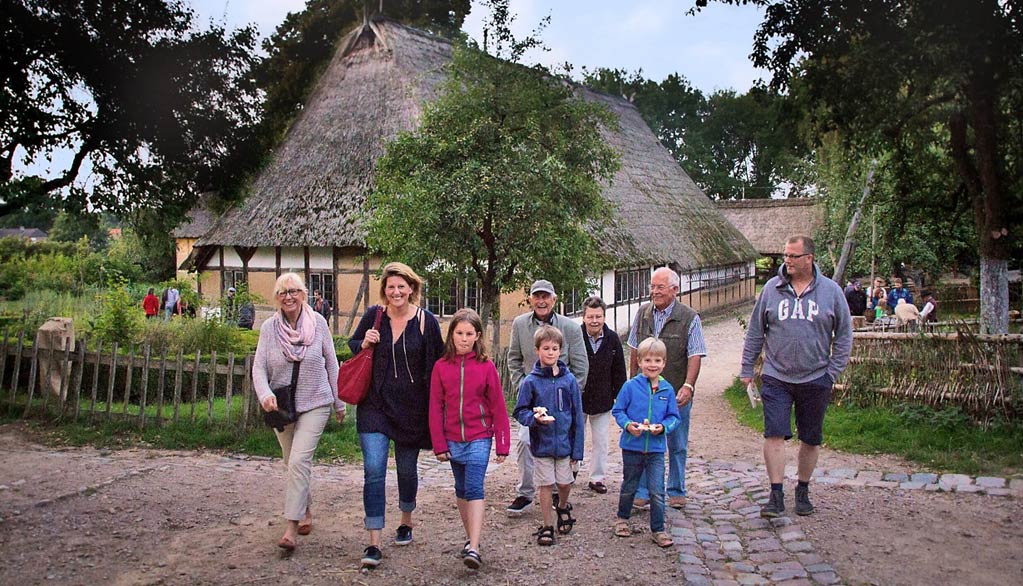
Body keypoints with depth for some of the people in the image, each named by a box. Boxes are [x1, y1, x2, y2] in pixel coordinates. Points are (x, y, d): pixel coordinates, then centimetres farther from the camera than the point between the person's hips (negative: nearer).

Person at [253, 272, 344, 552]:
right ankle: (306, 512, 35)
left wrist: (339, 402, 7)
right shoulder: (269, 328, -3)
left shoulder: (318, 323, -5)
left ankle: (292, 528, -11)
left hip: (315, 404, -3)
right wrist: (265, 395, -25)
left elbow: (331, 364, 3)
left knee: (299, 461, -15)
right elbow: (259, 367, -6)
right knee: (292, 464, 14)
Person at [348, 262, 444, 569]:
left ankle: (406, 522, 40)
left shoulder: (426, 321, -3)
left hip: (411, 408, 0)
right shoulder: (373, 316, 0)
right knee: (373, 470, -9)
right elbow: (351, 347, 14)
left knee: (407, 469, 15)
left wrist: (434, 405, -2)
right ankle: (374, 544, -4)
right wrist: (364, 344, -9)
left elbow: (437, 364, 3)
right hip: (375, 405, 0)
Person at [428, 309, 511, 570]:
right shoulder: (441, 367, 0)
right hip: (453, 440, 3)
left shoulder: (486, 366, -5)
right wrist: (439, 444, -2)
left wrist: (502, 444, -2)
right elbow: (436, 408, 1)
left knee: (474, 489, -12)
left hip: (479, 439, -3)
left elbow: (498, 407, -2)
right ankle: (471, 538, 29)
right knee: (461, 490, 14)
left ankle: (473, 549, -15)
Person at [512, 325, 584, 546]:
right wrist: (535, 418, -24)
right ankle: (547, 526, 24)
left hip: (564, 443, 1)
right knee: (546, 485, 8)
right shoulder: (531, 381, -7)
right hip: (541, 443, -1)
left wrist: (577, 449, -1)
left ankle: (563, 507, 44)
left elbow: (577, 415, 0)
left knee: (565, 483, 11)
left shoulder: (569, 379, -4)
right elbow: (520, 412, -2)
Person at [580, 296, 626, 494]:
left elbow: (619, 371, 4)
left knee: (601, 442, 10)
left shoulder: (612, 339, -4)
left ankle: (597, 478, 24)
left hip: (603, 401, 2)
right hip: (576, 399, -2)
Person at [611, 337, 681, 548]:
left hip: (656, 449, 1)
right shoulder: (630, 386, -8)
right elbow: (617, 410, -2)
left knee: (657, 492, 0)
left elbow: (674, 417, 4)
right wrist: (627, 425, -19)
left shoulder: (667, 389, -2)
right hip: (632, 446, -1)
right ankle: (622, 519, 38)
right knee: (629, 487, 17)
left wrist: (663, 427, -15)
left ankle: (658, 530, 14)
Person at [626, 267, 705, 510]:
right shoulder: (643, 313, 5)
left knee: (677, 445, 10)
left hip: (677, 393, -2)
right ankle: (642, 492, 16)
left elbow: (695, 356, -10)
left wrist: (688, 386, -21)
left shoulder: (690, 318, -6)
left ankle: (676, 491, 25)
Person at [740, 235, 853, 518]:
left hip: (815, 380, 1)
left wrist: (833, 371, -1)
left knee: (811, 439, 11)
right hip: (776, 378, 0)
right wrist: (747, 369, 4)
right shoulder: (772, 288, 1)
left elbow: (844, 334, 6)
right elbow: (755, 331, 6)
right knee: (774, 435, -7)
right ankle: (776, 495, 0)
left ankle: (803, 491, 28)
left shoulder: (831, 290, 0)